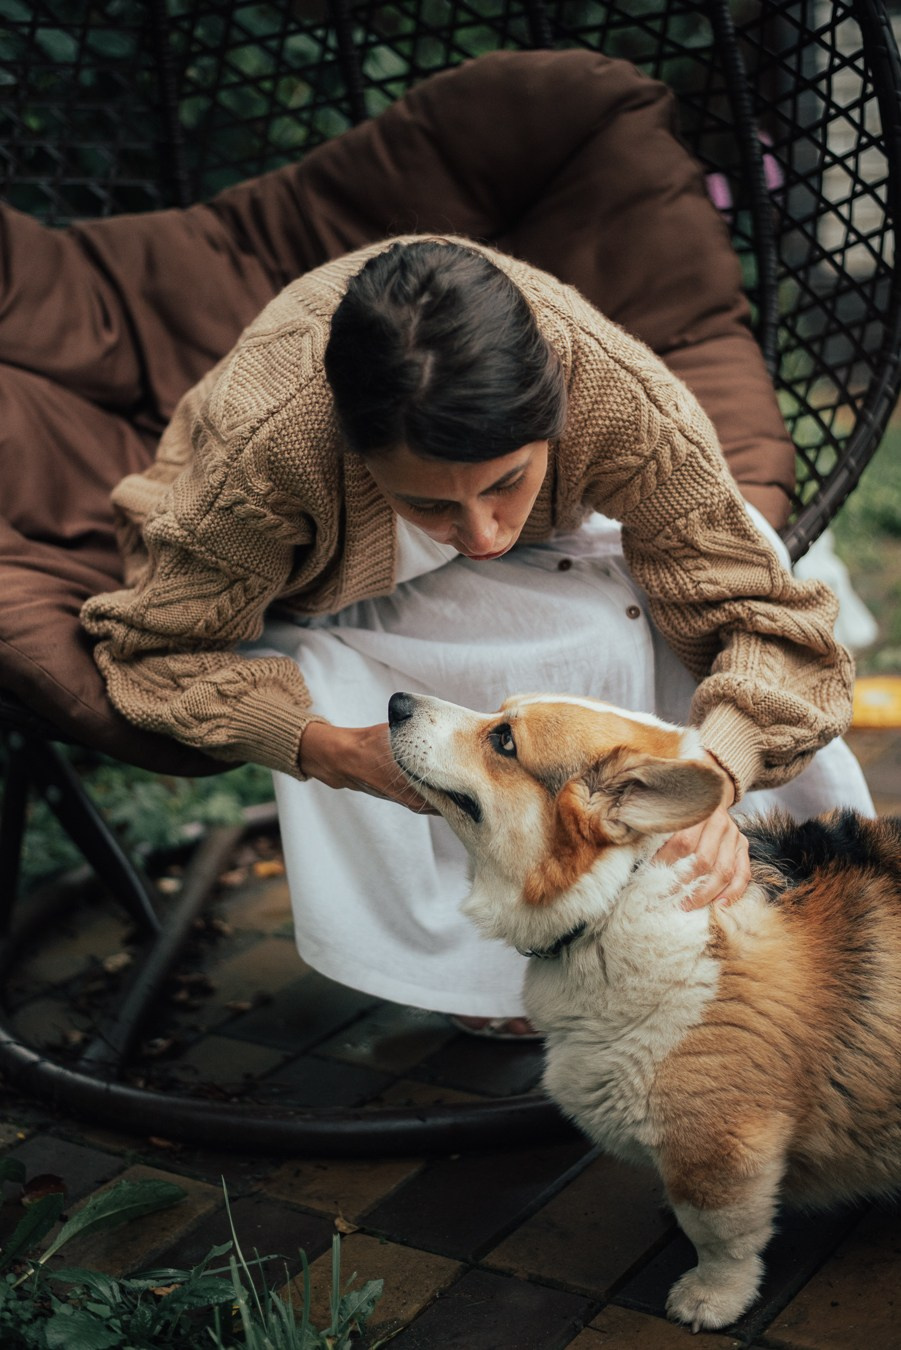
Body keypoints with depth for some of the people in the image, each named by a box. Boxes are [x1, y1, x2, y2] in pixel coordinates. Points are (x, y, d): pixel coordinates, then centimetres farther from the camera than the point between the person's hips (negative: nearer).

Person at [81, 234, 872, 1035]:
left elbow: (756, 609, -29)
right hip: (318, 590, -3)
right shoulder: (263, 445, -41)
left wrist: (712, 778, -49)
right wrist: (331, 751, -42)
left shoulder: (614, 391, -37)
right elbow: (164, 646, -25)